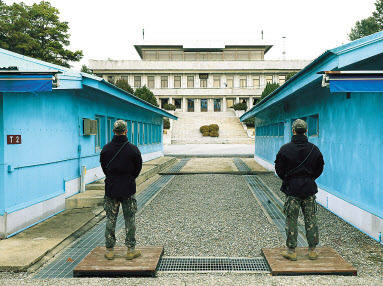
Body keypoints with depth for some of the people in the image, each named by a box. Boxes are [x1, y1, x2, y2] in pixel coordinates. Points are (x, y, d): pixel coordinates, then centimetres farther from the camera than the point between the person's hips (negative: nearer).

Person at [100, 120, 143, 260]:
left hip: (111, 189, 2)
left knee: (110, 220, 10)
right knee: (130, 220, 7)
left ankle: (109, 250, 15)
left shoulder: (106, 148, -3)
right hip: (128, 190, -2)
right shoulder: (133, 149, -9)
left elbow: (103, 167, 7)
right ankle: (131, 250, 12)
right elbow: (138, 168, 1)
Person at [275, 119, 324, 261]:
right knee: (311, 219, 9)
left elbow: (279, 169, -2)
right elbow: (319, 169, 8)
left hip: (292, 188, -2)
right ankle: (312, 250, 15)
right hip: (309, 188, 2)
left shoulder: (285, 149, -8)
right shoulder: (314, 149, 0)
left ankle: (291, 251, 8)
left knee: (291, 219, 4)